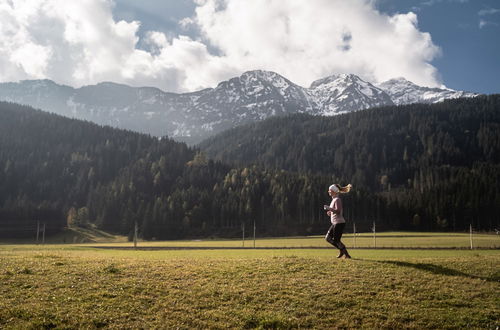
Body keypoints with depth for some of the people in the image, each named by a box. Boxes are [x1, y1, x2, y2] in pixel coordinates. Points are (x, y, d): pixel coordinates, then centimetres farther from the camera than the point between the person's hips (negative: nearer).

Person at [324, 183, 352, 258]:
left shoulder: (337, 200, -14)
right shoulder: (333, 199, 16)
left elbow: (338, 211, -25)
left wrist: (329, 208, -20)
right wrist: (330, 213, 11)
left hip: (339, 223, -10)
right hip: (335, 223, 10)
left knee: (336, 240, -5)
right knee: (328, 238, 10)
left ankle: (346, 254, 5)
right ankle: (342, 250, 16)